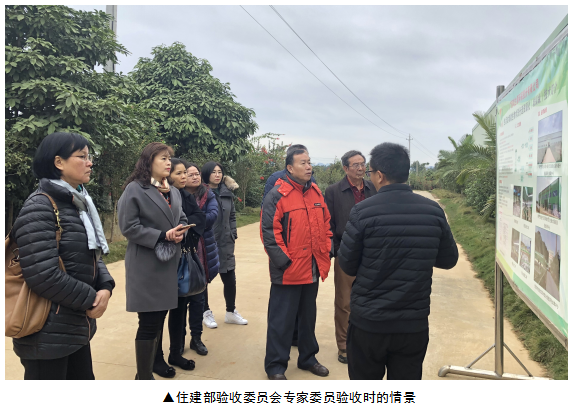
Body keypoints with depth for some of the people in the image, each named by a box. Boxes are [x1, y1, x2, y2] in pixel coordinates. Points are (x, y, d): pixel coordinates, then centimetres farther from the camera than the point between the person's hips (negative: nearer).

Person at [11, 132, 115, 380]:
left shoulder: (79, 204, 11)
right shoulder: (40, 207, -17)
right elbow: (43, 275, -25)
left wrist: (105, 287, -6)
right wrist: (91, 299, -13)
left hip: (76, 327, 9)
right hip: (47, 334, -8)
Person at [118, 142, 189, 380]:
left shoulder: (173, 192, 13)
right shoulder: (134, 190, -10)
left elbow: (181, 219, 17)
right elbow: (129, 227, -16)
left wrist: (180, 231, -7)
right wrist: (163, 236, -20)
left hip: (169, 263, 7)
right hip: (146, 265, -7)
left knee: (160, 317, 18)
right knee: (149, 322, -2)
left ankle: (155, 358, 37)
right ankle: (144, 376, 11)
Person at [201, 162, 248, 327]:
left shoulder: (227, 193, 7)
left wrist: (233, 234, 7)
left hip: (225, 243, 5)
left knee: (230, 279, 9)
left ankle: (231, 312, 27)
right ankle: (206, 312, 28)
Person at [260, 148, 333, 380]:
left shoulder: (316, 192, 8)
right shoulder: (278, 195, -13)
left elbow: (326, 225, 15)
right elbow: (269, 232, -16)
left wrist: (326, 254, 7)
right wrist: (284, 261, -17)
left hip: (313, 270, 7)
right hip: (288, 271, -7)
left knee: (308, 317, 20)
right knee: (281, 320, 5)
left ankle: (307, 358, 37)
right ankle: (275, 366, 20)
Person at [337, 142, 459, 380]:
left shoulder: (363, 211, -14)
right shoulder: (433, 211, -4)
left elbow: (347, 266, -8)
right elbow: (448, 260, 7)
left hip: (368, 322, -2)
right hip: (414, 323, 3)